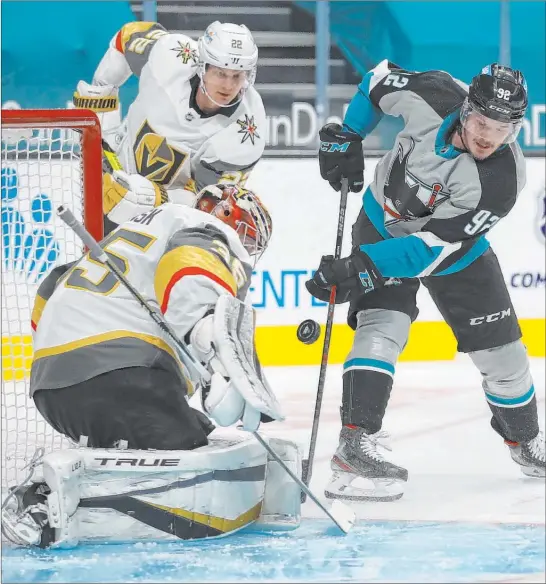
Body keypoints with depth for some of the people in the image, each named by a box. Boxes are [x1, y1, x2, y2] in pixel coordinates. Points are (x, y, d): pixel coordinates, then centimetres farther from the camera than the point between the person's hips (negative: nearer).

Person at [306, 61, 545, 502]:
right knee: (382, 325, -23)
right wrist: (346, 137, -6)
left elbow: (433, 248, -37)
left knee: (501, 349, 6)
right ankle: (356, 446, -31)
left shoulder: (501, 180, -34)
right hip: (384, 223, 0)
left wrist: (359, 267, -44)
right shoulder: (433, 97, -29)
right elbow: (380, 78, -5)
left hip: (452, 247, 0)